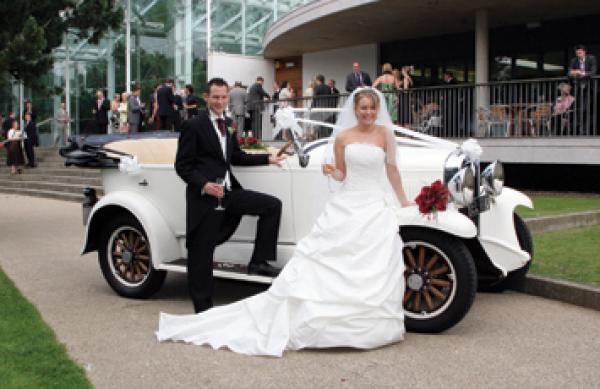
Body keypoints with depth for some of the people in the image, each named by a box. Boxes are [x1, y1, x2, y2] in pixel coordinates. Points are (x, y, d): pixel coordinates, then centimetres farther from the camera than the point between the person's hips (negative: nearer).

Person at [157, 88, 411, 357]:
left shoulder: (384, 133, 3)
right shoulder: (343, 137, 6)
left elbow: (391, 169, 10)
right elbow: (341, 175, 11)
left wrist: (403, 202, 13)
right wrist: (331, 171, -11)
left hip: (377, 209, -1)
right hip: (346, 206, 1)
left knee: (373, 273, -3)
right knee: (314, 258, -4)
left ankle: (369, 328, 9)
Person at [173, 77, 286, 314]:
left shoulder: (228, 124, 12)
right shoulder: (193, 126, -9)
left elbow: (236, 157, 23)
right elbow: (182, 166, -10)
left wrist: (267, 159, 15)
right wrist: (204, 185, -23)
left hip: (228, 192, 7)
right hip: (204, 196, -6)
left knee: (273, 205, -2)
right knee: (201, 252, 1)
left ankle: (259, 262, 2)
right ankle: (202, 306, 15)